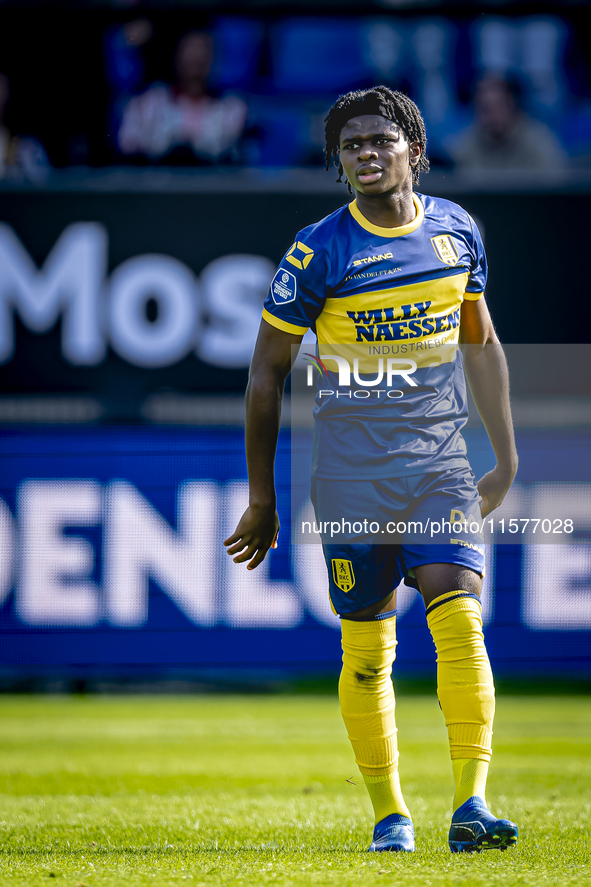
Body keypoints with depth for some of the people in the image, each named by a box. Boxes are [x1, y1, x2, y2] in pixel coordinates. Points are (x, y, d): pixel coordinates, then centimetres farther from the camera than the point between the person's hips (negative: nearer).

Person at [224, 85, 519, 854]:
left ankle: (471, 805, -17)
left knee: (460, 618, -15)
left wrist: (506, 458, 18)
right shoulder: (319, 251, -6)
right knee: (367, 651, 2)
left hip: (441, 466, 2)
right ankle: (389, 814, 16)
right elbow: (267, 370, 1)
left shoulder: (456, 231, 5)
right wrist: (261, 499, 2)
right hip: (352, 471, -2)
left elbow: (480, 343, 19)